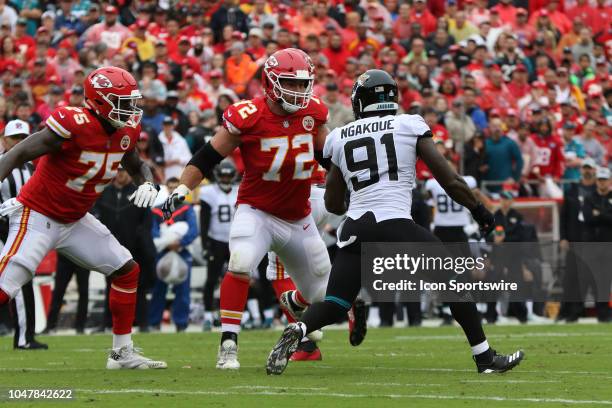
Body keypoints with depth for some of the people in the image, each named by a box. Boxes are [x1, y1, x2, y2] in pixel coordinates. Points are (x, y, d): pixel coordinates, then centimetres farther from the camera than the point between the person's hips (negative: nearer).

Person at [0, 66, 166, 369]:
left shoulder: (126, 131, -1)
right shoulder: (74, 125, -25)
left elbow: (136, 166, 20)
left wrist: (147, 184, -3)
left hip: (73, 221, 8)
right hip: (37, 216, -8)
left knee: (127, 271, 7)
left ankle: (122, 352, 16)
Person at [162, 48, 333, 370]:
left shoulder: (312, 112, -4)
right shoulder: (248, 117, -17)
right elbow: (207, 157, -12)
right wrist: (182, 189, -20)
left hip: (298, 219, 5)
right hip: (256, 211, -5)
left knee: (324, 295, 12)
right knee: (241, 265, -33)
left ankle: (295, 301, 50)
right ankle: (228, 345, -25)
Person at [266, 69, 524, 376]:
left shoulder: (341, 138, 15)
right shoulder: (410, 126, 7)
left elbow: (333, 205, 22)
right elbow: (450, 181, 5)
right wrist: (479, 210, 20)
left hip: (355, 229, 3)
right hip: (396, 225, -3)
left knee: (334, 305, 10)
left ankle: (297, 331, -20)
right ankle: (485, 358, 11)